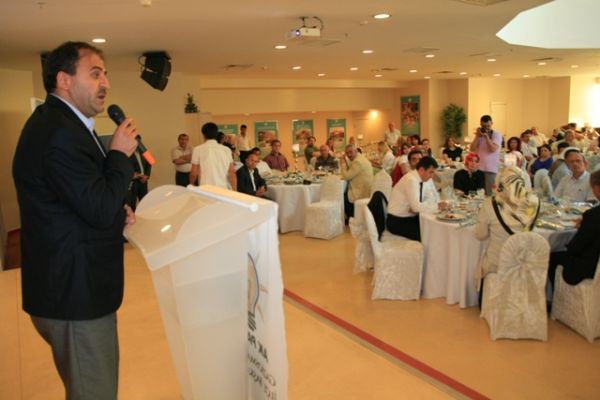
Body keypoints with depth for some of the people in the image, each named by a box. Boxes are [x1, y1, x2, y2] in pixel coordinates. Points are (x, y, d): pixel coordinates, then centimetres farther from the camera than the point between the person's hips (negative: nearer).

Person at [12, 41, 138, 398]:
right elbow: (101, 209, -25)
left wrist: (115, 211, 5)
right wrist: (120, 153, -13)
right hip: (76, 292, -11)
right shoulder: (59, 132, -23)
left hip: (72, 286, 11)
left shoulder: (58, 123, 12)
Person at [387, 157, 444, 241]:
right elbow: (416, 207, -28)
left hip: (413, 217, 8)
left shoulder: (427, 179, 1)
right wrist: (437, 206, -20)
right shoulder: (411, 180, -24)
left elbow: (434, 197, 6)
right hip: (397, 221, -8)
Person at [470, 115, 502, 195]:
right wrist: (477, 136, -3)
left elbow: (493, 149, -14)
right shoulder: (478, 134, 13)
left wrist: (486, 136, -15)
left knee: (489, 193, -5)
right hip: (478, 168, 3)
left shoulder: (497, 134, 0)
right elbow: (472, 149, 2)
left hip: (491, 168, -3)